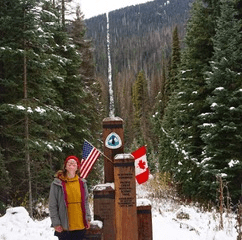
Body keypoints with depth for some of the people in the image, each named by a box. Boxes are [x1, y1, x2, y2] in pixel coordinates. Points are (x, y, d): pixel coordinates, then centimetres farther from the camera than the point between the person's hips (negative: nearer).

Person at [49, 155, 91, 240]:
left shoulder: (82, 183, 8)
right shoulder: (57, 183, -4)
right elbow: (52, 205, -4)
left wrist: (87, 218, 7)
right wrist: (56, 223, -9)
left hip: (80, 226, 4)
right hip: (64, 227, -4)